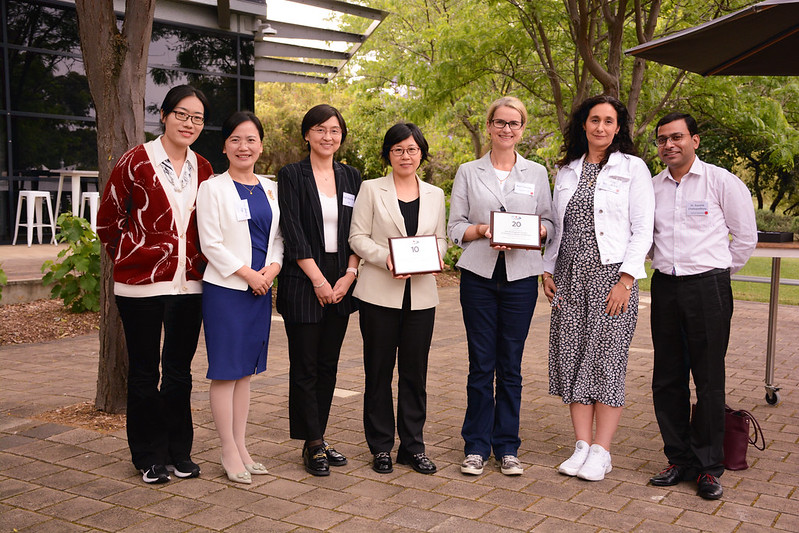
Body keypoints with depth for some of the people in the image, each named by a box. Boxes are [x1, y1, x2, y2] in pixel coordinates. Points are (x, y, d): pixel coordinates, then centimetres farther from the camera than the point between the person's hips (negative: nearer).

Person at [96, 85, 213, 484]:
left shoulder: (203, 169, 8)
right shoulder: (136, 161, -5)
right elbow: (107, 219, 1)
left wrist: (199, 263, 9)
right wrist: (128, 260, 5)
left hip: (188, 284, 4)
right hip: (141, 285, -4)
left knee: (179, 369, 12)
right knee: (144, 371, 7)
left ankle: (179, 452, 25)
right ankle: (149, 457, 20)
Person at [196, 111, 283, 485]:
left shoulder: (270, 189, 12)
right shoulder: (213, 189, -5)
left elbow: (279, 237, 12)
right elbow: (211, 244, -10)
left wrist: (272, 269, -6)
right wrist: (247, 273, -15)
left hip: (261, 289, 6)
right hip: (225, 289, -6)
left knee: (246, 369, 12)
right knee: (225, 370, -1)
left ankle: (240, 446, 21)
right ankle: (229, 453, 9)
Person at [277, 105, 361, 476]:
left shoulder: (351, 178, 11)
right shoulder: (291, 176, -3)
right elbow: (293, 234, -9)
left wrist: (349, 274, -5)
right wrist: (319, 280, -13)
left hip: (341, 282, 5)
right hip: (303, 282, -4)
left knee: (328, 364, 9)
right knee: (305, 366, -1)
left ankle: (317, 439, 19)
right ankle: (313, 445, 8)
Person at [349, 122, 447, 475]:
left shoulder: (435, 195, 13)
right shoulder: (371, 190, 3)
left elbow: (441, 239, 15)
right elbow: (358, 237, -2)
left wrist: (433, 256, -7)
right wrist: (386, 258, -18)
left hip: (421, 294, 3)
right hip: (380, 294, -2)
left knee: (415, 372, 6)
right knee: (379, 370, 3)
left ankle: (413, 446, 18)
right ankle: (381, 448, 16)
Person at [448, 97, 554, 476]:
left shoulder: (537, 173, 12)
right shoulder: (468, 173, 9)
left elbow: (549, 223, 11)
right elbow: (455, 227, 5)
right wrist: (483, 230, -14)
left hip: (521, 277, 1)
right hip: (478, 276, -1)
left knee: (511, 364, 4)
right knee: (481, 363, 0)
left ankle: (506, 446, 15)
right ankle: (476, 446, 12)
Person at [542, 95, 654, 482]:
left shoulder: (633, 169, 1)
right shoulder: (566, 172, 15)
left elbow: (642, 231, -5)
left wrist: (626, 280, -13)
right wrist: (547, 270, 7)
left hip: (611, 275, -4)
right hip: (570, 276, 5)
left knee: (606, 360, -5)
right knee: (571, 359, 3)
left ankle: (601, 453, 4)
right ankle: (582, 446, 12)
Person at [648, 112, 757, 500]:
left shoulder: (722, 182, -2)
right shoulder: (652, 187, 9)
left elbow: (745, 236, 5)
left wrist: (718, 272, 8)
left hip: (707, 288, -4)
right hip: (664, 288, 4)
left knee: (709, 381, -1)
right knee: (667, 380, 7)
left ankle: (708, 467, 10)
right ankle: (679, 460, 19)